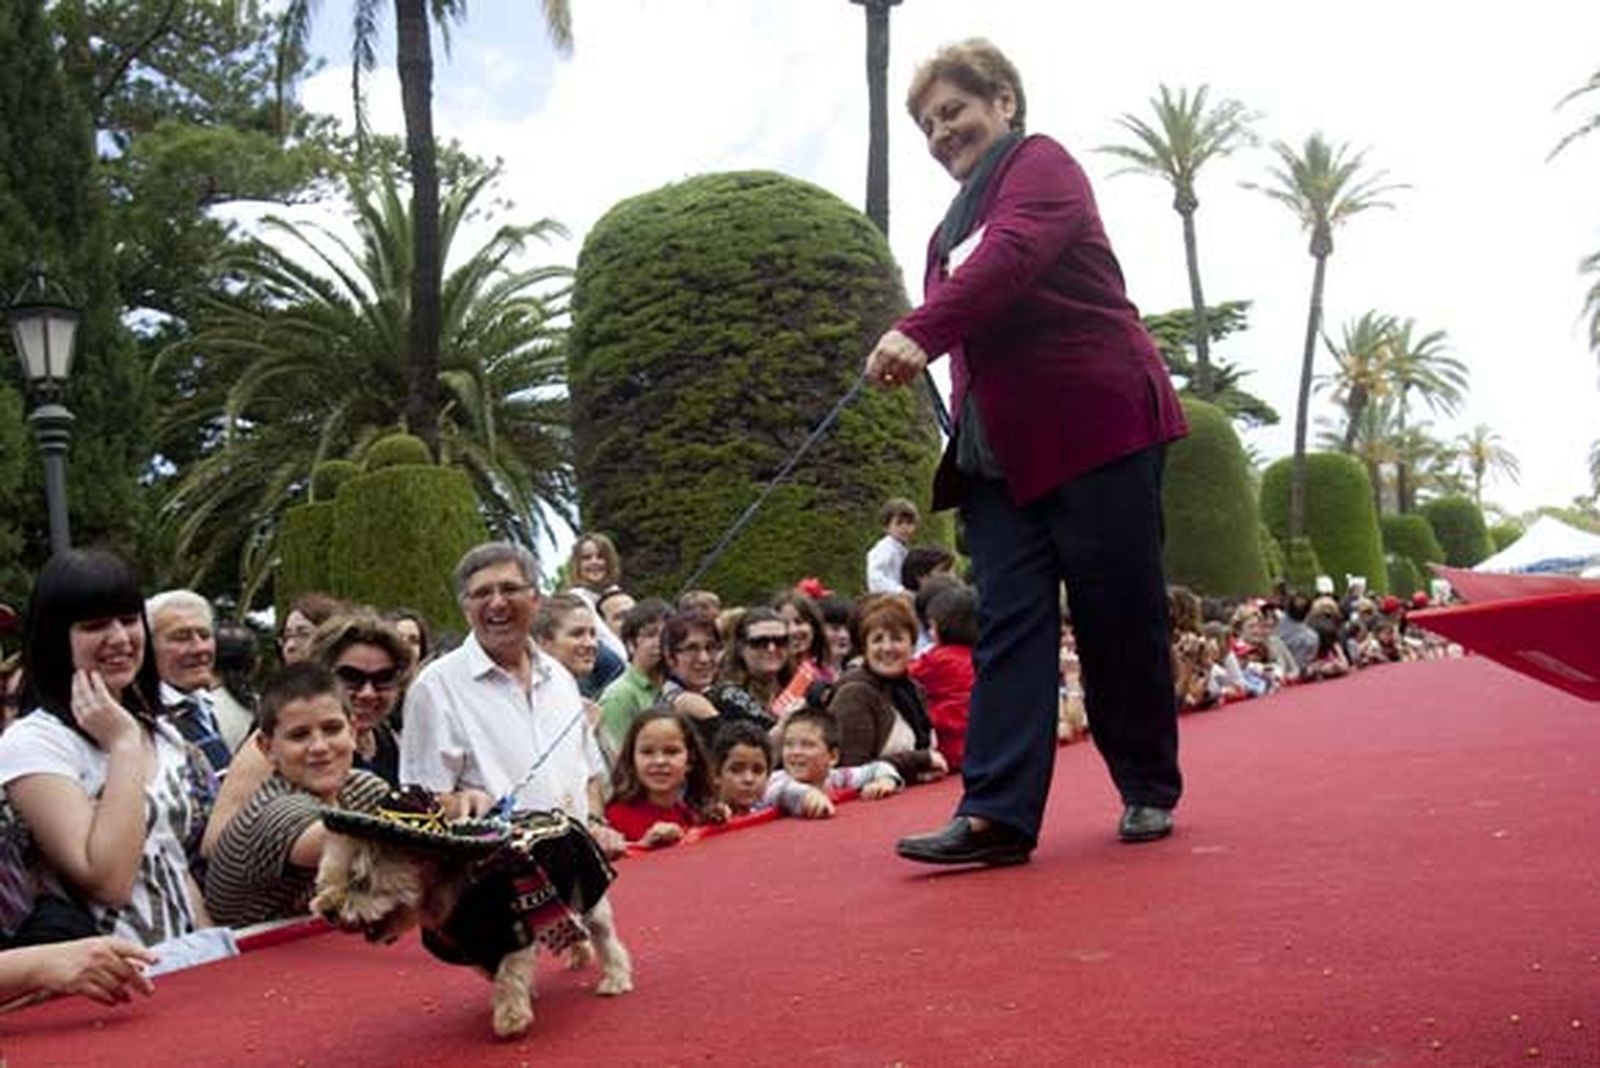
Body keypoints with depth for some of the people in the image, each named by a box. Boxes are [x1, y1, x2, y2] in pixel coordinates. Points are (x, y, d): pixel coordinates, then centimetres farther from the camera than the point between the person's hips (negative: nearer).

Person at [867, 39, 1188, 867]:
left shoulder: (1040, 164, -1)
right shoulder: (951, 228, 22)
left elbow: (1012, 258, -21)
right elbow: (969, 333, 15)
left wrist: (919, 333, -35)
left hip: (1098, 428, -7)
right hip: (1000, 450, 7)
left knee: (1119, 615, 0)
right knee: (1009, 627, -3)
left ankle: (1150, 792, 17)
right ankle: (996, 813, -8)